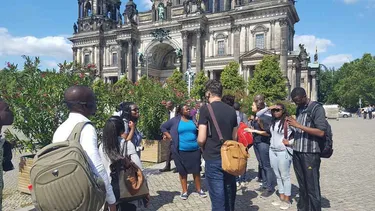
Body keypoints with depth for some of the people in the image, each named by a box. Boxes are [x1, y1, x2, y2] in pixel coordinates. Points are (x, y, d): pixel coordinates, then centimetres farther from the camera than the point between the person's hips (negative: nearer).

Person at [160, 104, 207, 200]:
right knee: (183, 171, 9)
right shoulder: (175, 120, -1)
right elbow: (163, 127, 7)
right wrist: (170, 137, -2)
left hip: (194, 149, 2)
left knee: (196, 170, 9)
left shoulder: (193, 119, 6)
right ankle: (184, 191, 23)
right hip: (181, 150, -2)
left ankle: (199, 189, 25)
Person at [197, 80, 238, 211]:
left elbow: (201, 139, -14)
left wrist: (203, 148, 6)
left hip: (213, 159, -5)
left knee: (218, 197, 3)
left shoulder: (205, 109, -12)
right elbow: (235, 137, 11)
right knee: (229, 193, 20)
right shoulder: (232, 111, 5)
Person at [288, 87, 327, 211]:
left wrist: (298, 125, -20)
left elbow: (321, 132, -18)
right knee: (302, 185, 17)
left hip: (310, 153, -6)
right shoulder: (299, 109, 12)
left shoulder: (317, 108, -9)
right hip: (297, 152, 7)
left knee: (312, 187, 1)